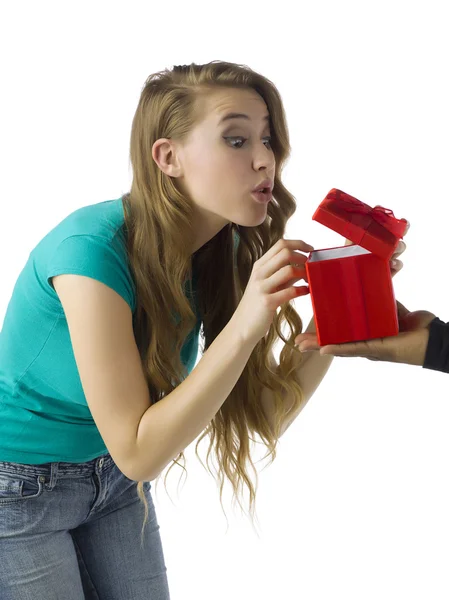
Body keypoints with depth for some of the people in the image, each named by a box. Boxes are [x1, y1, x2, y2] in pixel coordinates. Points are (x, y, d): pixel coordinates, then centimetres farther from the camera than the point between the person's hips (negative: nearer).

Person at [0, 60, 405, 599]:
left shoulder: (225, 251, -10)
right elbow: (137, 453, -29)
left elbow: (264, 416, -8)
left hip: (112, 481, 6)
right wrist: (243, 327, -37)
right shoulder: (94, 249, -31)